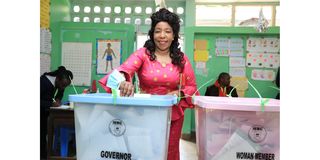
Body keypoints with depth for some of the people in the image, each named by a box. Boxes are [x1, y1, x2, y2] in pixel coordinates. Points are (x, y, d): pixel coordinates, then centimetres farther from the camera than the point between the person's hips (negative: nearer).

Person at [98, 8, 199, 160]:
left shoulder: (182, 59, 1)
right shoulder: (142, 54, -6)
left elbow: (192, 87, 5)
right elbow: (125, 68, -24)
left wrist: (178, 93, -15)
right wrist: (123, 81, -46)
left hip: (173, 114, 2)